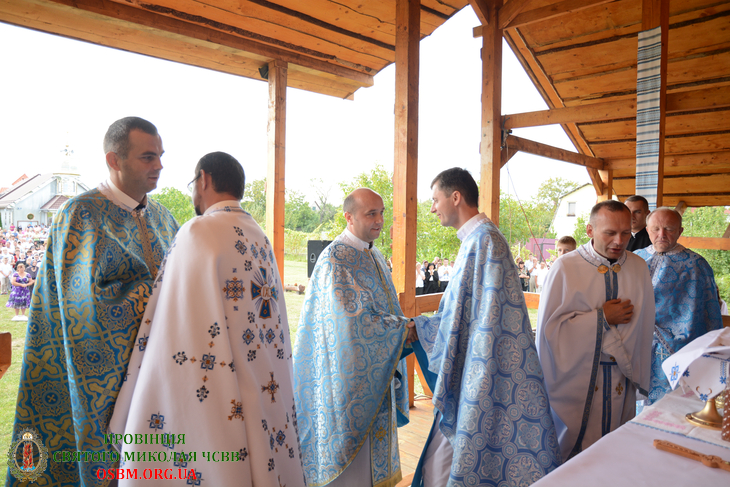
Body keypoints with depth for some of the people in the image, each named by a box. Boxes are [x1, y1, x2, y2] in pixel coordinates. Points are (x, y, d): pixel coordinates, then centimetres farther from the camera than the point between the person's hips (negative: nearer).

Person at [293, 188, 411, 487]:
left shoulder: (375, 256, 10)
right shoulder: (334, 259, -17)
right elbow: (354, 320, -23)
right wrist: (405, 327, -15)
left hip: (376, 372, 8)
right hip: (349, 374, -8)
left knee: (373, 447, 17)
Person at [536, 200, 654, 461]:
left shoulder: (639, 269, 4)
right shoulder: (565, 268, -10)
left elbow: (642, 329, 10)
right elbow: (548, 326, -13)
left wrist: (635, 373, 5)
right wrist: (602, 318, -14)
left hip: (621, 384, 4)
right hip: (575, 379, -3)